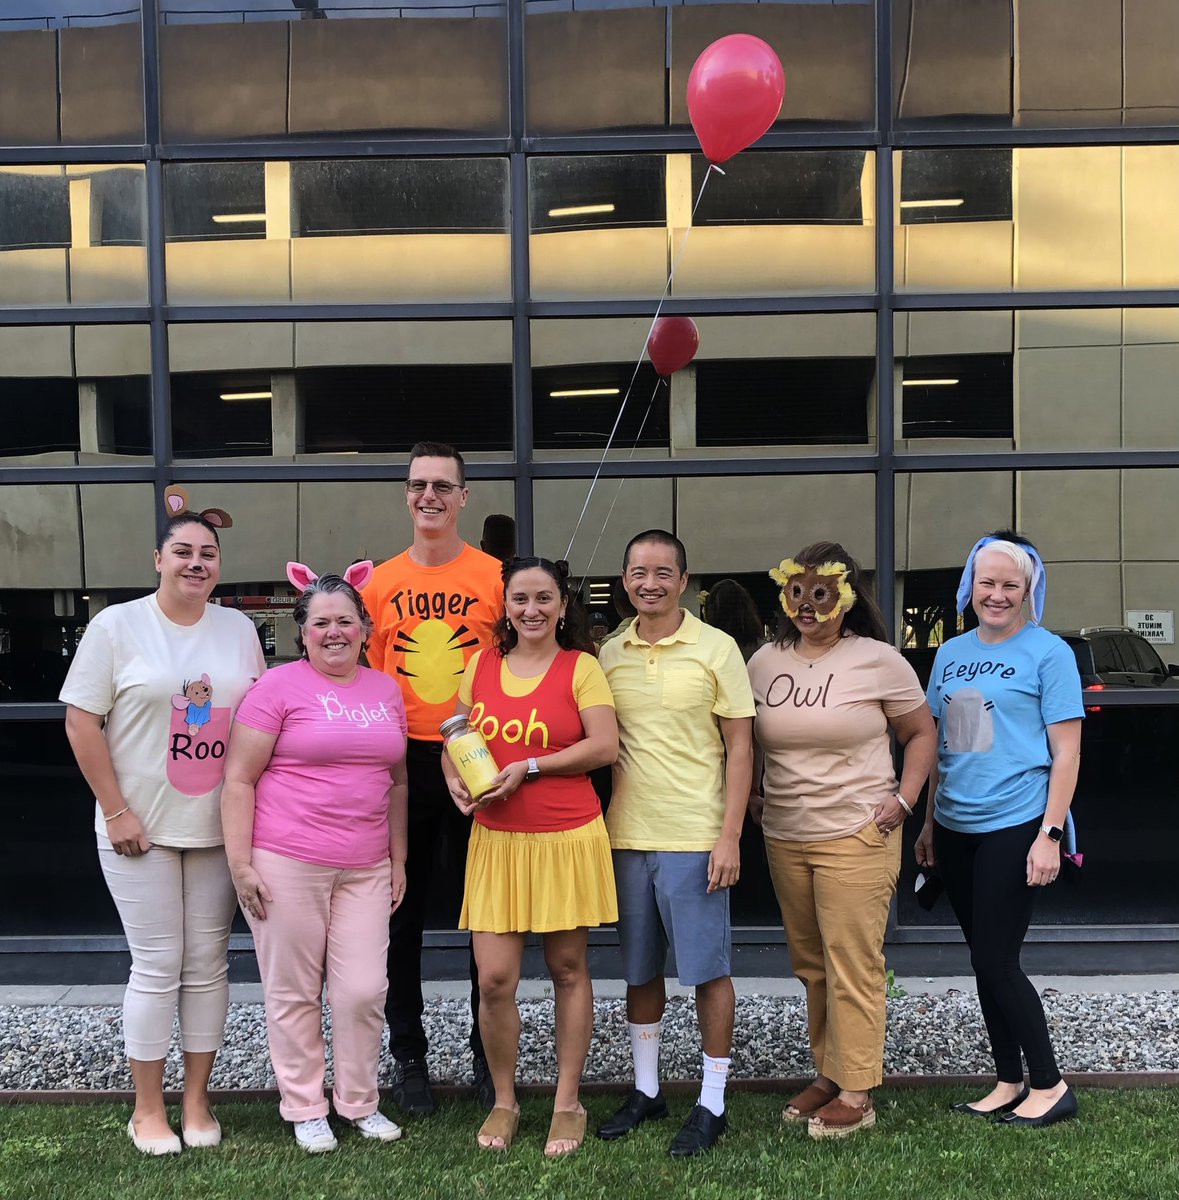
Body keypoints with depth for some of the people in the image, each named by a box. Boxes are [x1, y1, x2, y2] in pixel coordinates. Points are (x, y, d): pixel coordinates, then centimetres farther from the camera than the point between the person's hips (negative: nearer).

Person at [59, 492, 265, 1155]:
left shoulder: (239, 628, 7)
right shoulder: (117, 625, -4)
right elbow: (82, 721, -5)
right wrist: (116, 811, -10)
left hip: (219, 828, 3)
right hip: (140, 828, -3)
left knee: (208, 964, 9)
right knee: (158, 967, 2)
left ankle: (197, 1100, 23)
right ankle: (148, 1109, 19)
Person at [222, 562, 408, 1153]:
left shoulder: (387, 690, 11)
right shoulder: (279, 686, -4)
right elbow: (239, 779, -5)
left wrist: (398, 860, 16)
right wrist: (240, 864, -10)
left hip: (365, 869, 4)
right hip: (286, 864, -4)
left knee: (364, 990, 4)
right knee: (293, 992, 6)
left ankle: (359, 1102, 24)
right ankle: (304, 1108, 24)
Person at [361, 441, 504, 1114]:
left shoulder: (495, 577, -1)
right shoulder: (380, 583, 5)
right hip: (401, 762, 2)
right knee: (401, 912, 10)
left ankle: (489, 1055, 24)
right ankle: (409, 1055, 25)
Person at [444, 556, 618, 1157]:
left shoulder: (581, 667, -2)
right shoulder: (481, 663, 9)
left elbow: (605, 746, -11)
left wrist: (528, 768, -15)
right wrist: (455, 781, -4)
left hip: (567, 839, -2)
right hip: (496, 840, 3)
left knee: (568, 970, 10)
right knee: (494, 979, -1)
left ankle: (567, 1104, 25)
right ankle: (504, 1102, 21)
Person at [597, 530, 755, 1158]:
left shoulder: (716, 648, -5)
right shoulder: (610, 654, 7)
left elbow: (739, 747, -4)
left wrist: (730, 836, -10)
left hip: (694, 838, -4)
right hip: (626, 835, 4)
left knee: (707, 970, 4)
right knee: (640, 970, 15)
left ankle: (712, 1103, 18)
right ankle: (646, 1089, 30)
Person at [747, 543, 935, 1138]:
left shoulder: (878, 661, -4)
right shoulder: (763, 662, 7)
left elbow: (922, 734, 4)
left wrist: (904, 798, -6)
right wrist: (748, 796, 8)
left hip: (857, 837, -5)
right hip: (784, 838, 5)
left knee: (853, 963, -3)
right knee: (810, 965, 13)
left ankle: (856, 1093, 8)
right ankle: (827, 1073, 27)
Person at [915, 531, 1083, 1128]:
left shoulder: (1048, 653, -6)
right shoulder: (950, 654, 10)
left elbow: (1066, 752, -8)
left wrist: (1050, 834, -15)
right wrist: (929, 822, 15)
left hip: (1014, 827, -6)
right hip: (956, 828, 6)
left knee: (995, 961, -5)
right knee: (985, 960, 12)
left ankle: (1050, 1085, 12)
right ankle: (1008, 1083, 25)